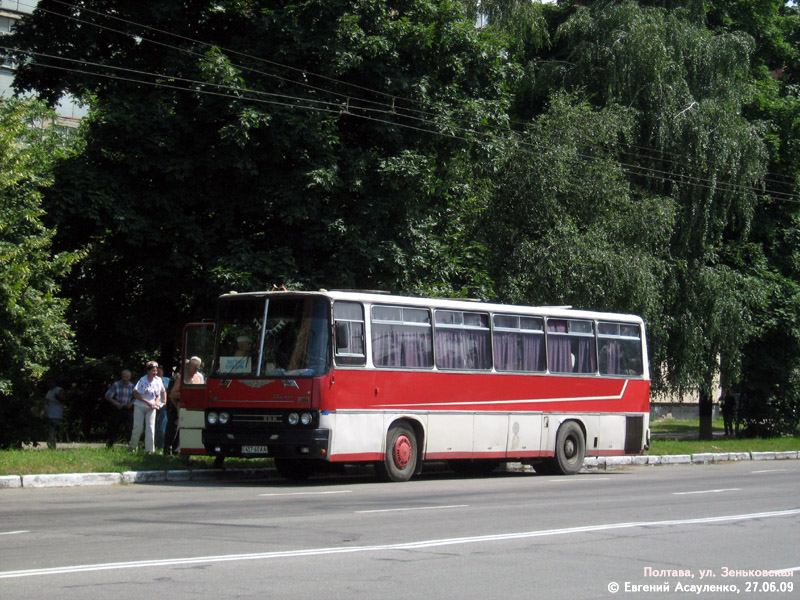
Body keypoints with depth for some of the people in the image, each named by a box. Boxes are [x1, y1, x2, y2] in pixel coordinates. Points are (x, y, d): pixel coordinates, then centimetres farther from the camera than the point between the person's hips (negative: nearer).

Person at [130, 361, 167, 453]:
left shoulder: (158, 380, 1)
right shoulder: (143, 380, -12)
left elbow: (158, 394, 16)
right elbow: (135, 394, -12)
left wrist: (157, 402, -3)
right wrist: (147, 402, -17)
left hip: (151, 408, 3)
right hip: (139, 406, -3)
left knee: (150, 428, -3)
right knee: (138, 427, 0)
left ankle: (149, 449, 0)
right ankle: (133, 447, 18)